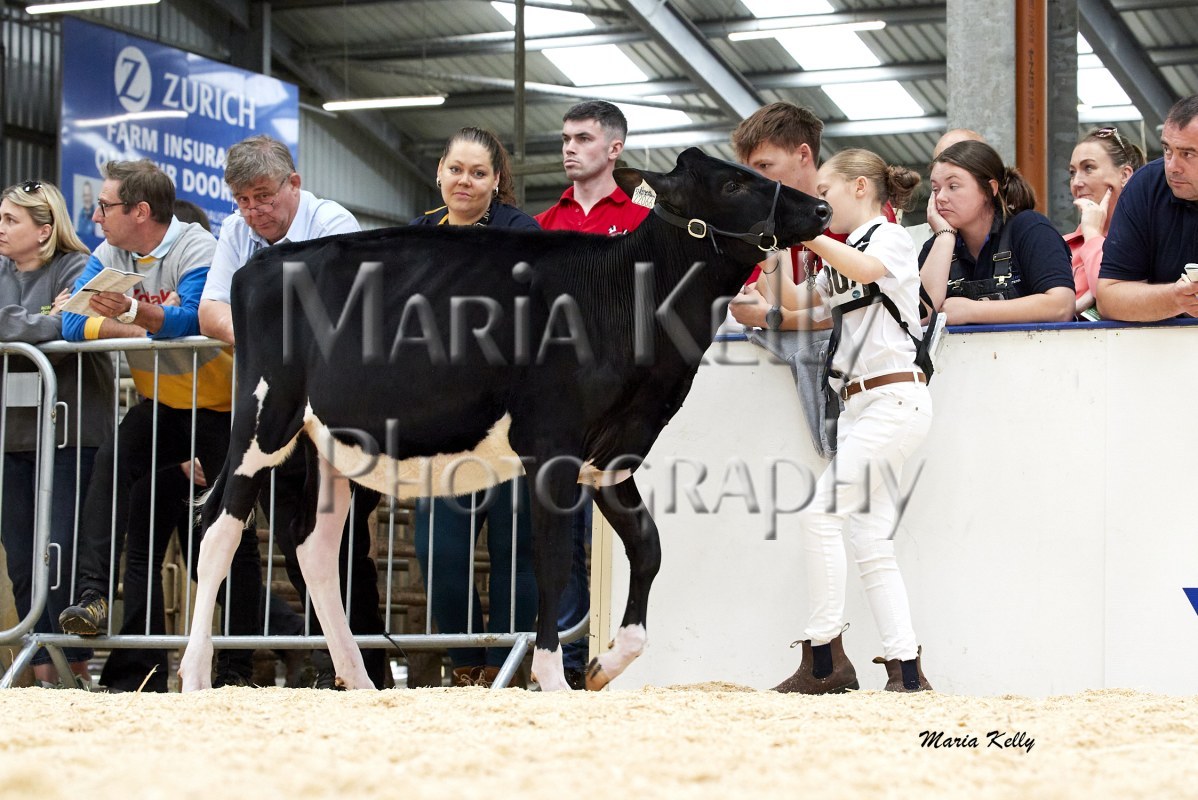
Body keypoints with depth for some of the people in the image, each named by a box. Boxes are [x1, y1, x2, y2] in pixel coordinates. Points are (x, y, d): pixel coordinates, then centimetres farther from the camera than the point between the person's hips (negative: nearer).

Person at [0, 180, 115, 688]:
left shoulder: (76, 269, -4)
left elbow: (71, 329, -19)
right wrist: (42, 322, -10)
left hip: (70, 435, -6)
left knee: (63, 557, -8)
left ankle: (76, 666, 2)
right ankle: (42, 669, 11)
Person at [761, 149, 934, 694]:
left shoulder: (890, 237, -4)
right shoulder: (841, 258, 22)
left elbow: (866, 268, -26)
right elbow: (794, 303, 17)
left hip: (895, 397, -9)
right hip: (859, 405, 9)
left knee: (818, 509, -15)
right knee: (869, 539, 3)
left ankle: (825, 658, -12)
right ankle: (906, 669, 3)